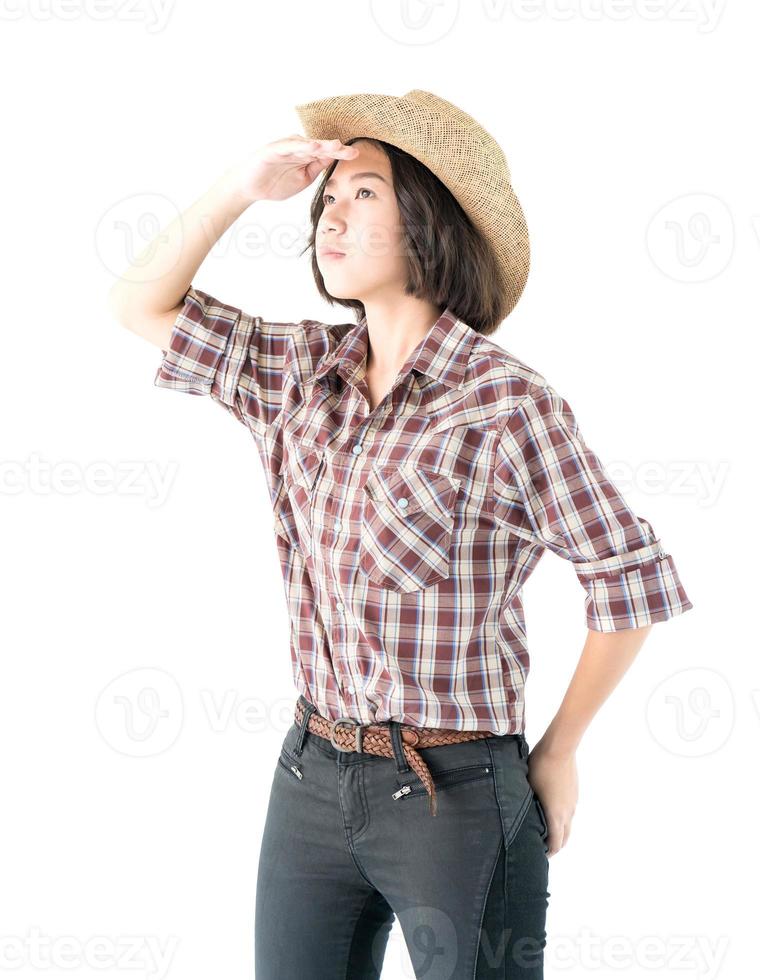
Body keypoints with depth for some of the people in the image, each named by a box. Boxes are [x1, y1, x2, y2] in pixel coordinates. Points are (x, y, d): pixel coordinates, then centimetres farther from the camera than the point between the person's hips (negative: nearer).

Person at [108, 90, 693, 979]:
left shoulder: (504, 401, -14)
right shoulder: (302, 372, 3)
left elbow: (632, 578, -10)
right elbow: (143, 304, 12)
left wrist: (557, 752, -1)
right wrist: (243, 187, -1)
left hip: (457, 796, -5)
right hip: (311, 775, 5)